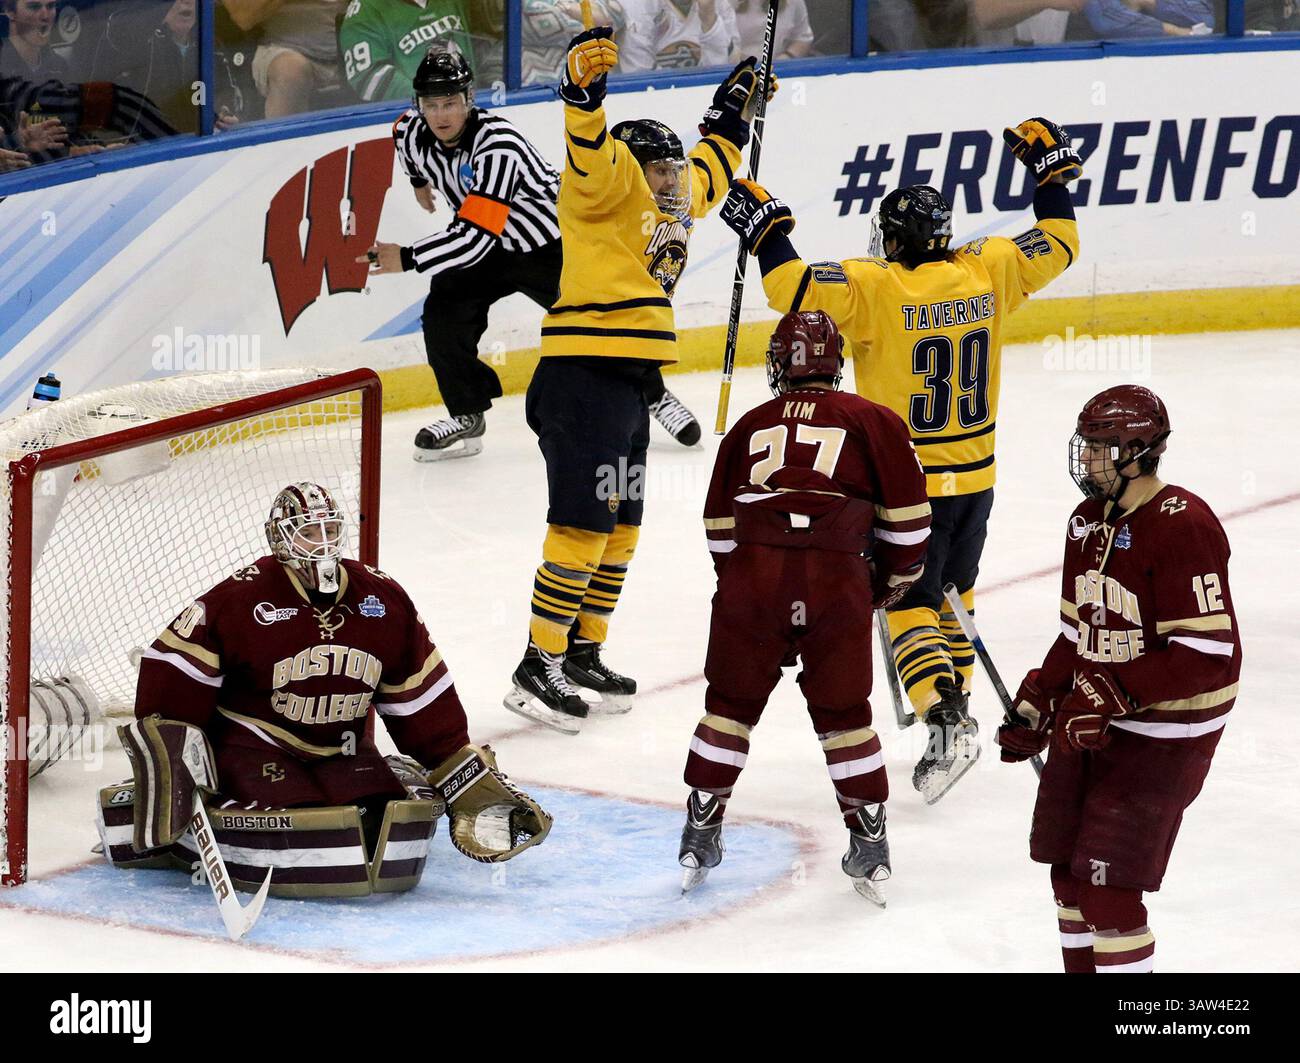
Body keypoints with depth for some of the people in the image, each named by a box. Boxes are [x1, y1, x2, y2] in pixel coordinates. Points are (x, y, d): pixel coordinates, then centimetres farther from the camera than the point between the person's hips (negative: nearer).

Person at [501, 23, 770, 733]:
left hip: (628, 384, 10)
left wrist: (733, 114, 45)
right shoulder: (610, 181, -5)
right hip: (583, 379, -10)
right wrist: (583, 84, -44)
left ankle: (582, 653, 25)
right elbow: (589, 146, -27)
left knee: (619, 528, 15)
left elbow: (706, 174, 44)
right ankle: (537, 669, -8)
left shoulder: (671, 206, 22)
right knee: (582, 527, -11)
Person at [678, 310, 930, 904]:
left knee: (732, 702, 14)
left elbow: (719, 525, 20)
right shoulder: (872, 422, 11)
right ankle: (870, 847, 12)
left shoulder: (750, 427, 18)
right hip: (836, 581, -1)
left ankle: (700, 834, 17)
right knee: (843, 711, 9)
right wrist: (897, 574, 23)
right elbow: (906, 512, 8)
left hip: (752, 571, 1)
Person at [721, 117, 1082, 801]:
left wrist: (764, 225, -12)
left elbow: (796, 289, -26)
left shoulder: (877, 287, -18)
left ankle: (945, 722, -19)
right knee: (951, 596, 23)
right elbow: (1057, 246, 10)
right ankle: (952, 703, 32)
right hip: (974, 478, 6)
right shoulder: (983, 273, -3)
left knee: (911, 607, -2)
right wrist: (1051, 169, 22)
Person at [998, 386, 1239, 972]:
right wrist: (1036, 705, 7)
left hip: (1163, 735, -9)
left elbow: (1205, 653, -25)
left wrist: (1112, 694, -28)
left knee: (1106, 881, -11)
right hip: (1092, 723, 9)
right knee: (1066, 868, 17)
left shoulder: (1182, 525, -21)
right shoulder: (1088, 522, 7)